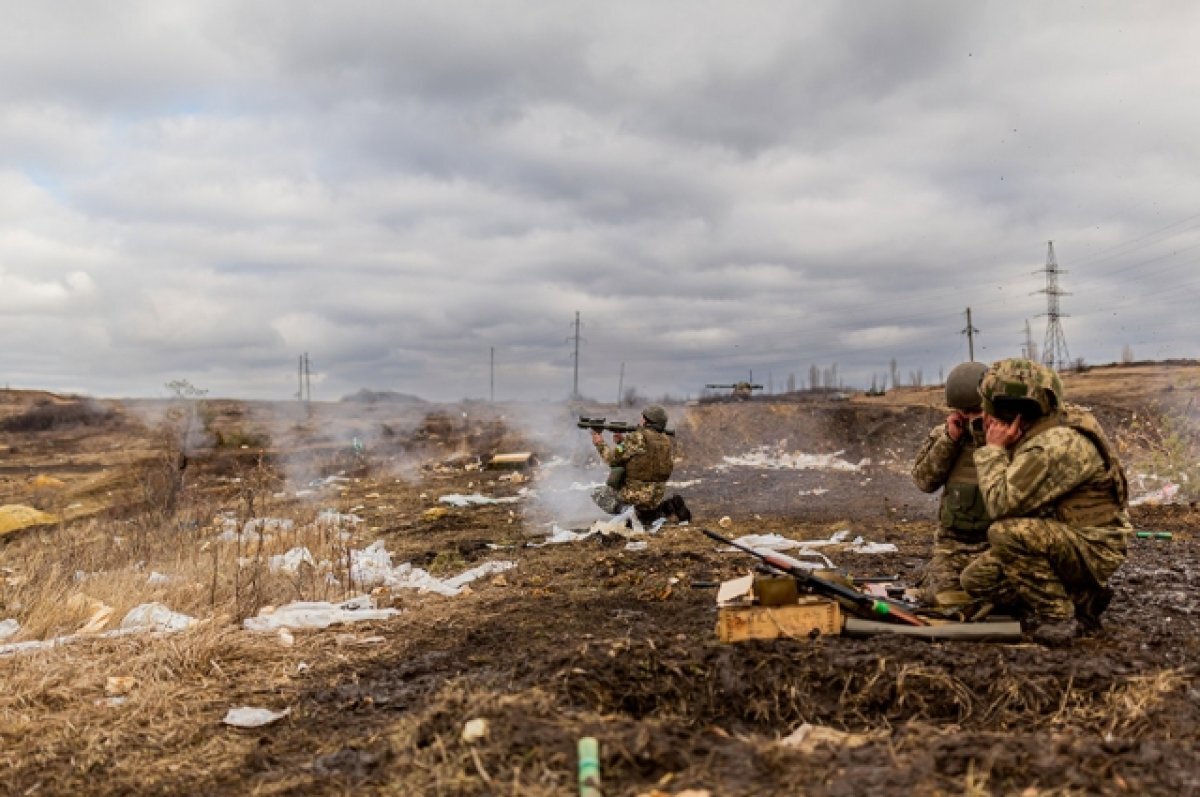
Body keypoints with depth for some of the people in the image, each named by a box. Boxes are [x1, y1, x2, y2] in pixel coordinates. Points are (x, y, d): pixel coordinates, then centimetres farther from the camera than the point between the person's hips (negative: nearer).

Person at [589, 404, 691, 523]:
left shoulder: (639, 437, -16)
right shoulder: (668, 442, 4)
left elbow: (613, 458, -9)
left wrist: (600, 444, 7)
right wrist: (623, 440, 13)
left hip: (632, 496, -5)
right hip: (655, 498, 6)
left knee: (597, 493, 16)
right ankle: (670, 509, 7)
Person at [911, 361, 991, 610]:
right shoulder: (942, 434, 7)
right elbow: (923, 481, -3)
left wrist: (986, 438, -18)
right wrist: (948, 439, -11)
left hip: (997, 541, -1)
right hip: (952, 543, 2)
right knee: (945, 597, -14)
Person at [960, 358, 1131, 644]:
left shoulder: (1058, 444, -26)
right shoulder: (1036, 434, 4)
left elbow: (1001, 504, -26)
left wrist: (993, 449, -15)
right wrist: (997, 447, -1)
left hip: (1091, 550, -10)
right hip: (1058, 541, 10)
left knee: (1006, 533, -32)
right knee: (976, 579, 3)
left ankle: (1059, 617, -15)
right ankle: (1080, 599, 10)